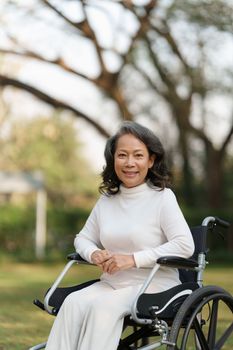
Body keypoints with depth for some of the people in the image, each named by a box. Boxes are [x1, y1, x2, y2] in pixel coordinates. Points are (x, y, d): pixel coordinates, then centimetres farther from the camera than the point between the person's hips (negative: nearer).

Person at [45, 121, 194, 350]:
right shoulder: (106, 200, 12)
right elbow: (82, 238, 21)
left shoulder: (162, 197, -6)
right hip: (112, 284, 5)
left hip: (155, 284, -5)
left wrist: (134, 259, -19)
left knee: (104, 305, -32)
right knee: (74, 302, -25)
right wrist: (93, 254, -5)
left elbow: (185, 245, -15)